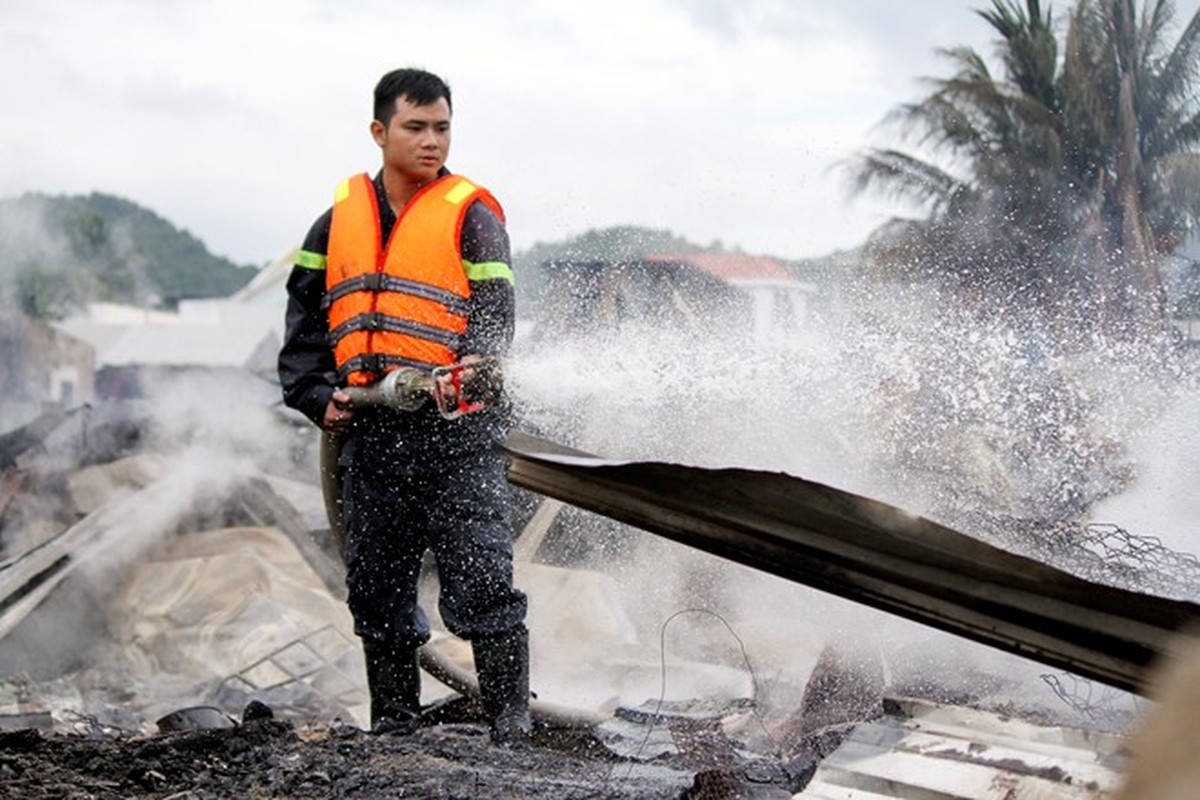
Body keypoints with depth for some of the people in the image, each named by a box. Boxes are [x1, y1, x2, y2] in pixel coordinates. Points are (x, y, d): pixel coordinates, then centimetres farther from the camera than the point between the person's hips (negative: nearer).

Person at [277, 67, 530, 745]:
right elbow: (305, 321, 17)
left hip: (458, 432, -5)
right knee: (376, 591, 11)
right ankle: (393, 725, 23)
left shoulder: (472, 214, 2)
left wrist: (466, 371, -26)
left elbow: (495, 315, -6)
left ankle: (511, 726, -3)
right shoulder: (338, 221, 14)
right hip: (369, 435, 5)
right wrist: (319, 397, 3)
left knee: (480, 582, -10)